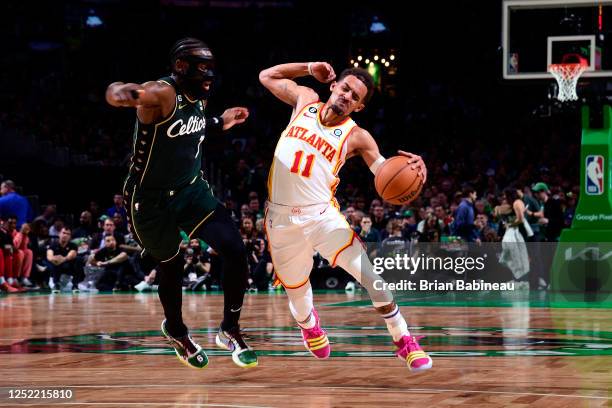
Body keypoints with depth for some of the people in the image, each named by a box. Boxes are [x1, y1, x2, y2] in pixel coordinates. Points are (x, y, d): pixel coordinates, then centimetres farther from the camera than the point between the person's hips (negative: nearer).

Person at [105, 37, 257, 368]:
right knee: (171, 266, 12)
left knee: (235, 250, -9)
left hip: (192, 189, 6)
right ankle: (175, 331, 42)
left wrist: (219, 124, 13)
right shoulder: (162, 93, -25)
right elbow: (114, 92, -46)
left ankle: (230, 330, 8)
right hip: (151, 200, -6)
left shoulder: (198, 99, 0)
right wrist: (123, 94, -69)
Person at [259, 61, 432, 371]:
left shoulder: (356, 136, -4)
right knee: (296, 289, 15)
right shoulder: (305, 100, 4)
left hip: (323, 216, -2)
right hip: (282, 219, 2)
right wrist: (309, 68, 8)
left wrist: (411, 169, -33)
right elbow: (266, 76, 17)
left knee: (373, 278, -15)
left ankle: (403, 340, 3)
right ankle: (308, 322, 52)